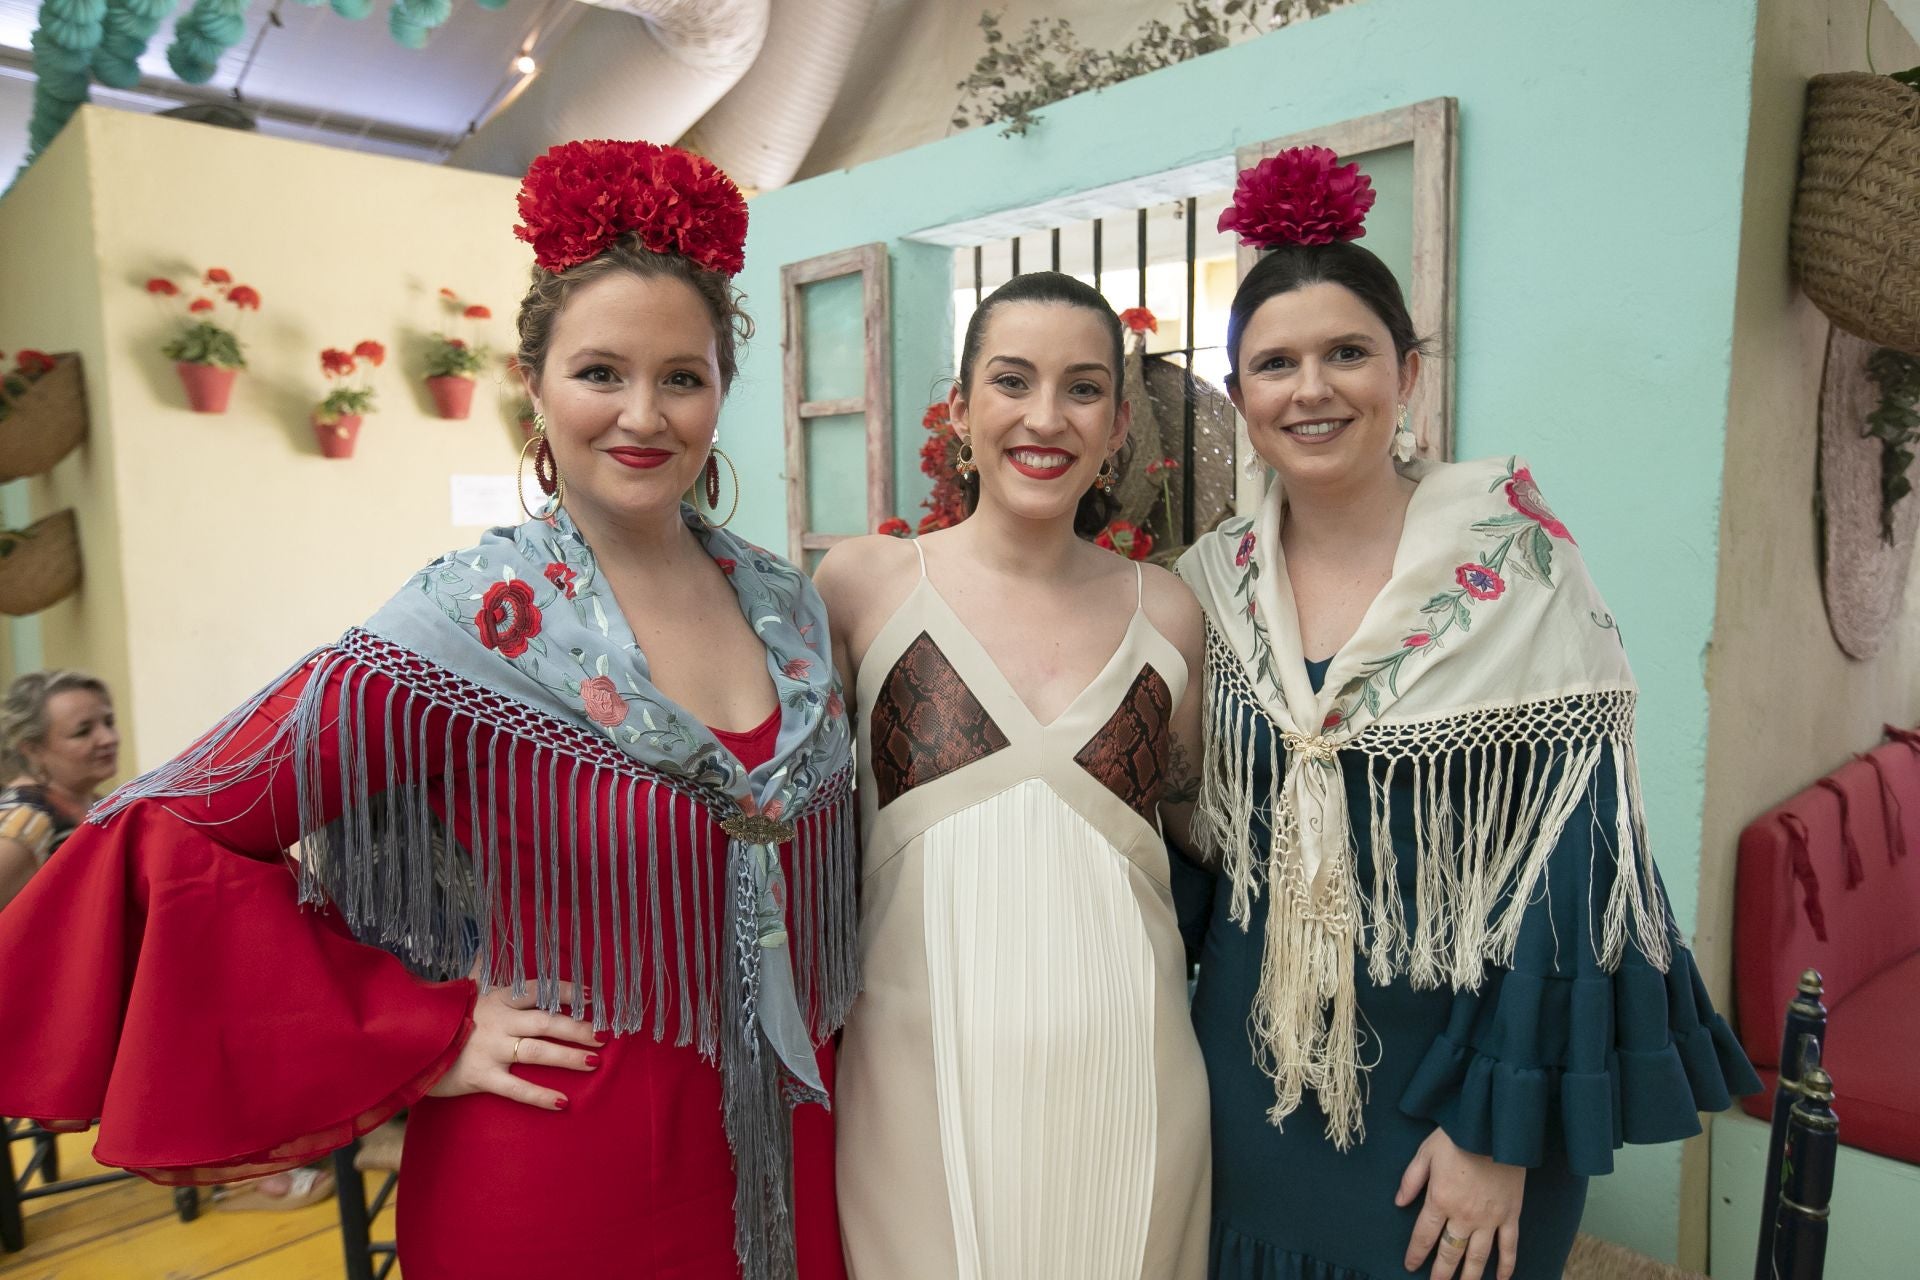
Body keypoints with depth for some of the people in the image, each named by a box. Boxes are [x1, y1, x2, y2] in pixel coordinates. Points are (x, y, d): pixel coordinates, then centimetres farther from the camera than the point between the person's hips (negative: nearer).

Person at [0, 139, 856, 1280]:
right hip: (559, 1183, -4)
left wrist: (819, 1066, 5)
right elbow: (165, 841, -16)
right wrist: (423, 1038, -15)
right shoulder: (473, 626, -16)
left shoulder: (790, 606, -2)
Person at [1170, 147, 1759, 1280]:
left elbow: (1569, 857, -14)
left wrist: (1499, 1128, -15)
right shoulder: (1214, 583, -3)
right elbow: (1188, 835, 6)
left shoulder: (1511, 563, -13)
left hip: (1453, 1074, -3)